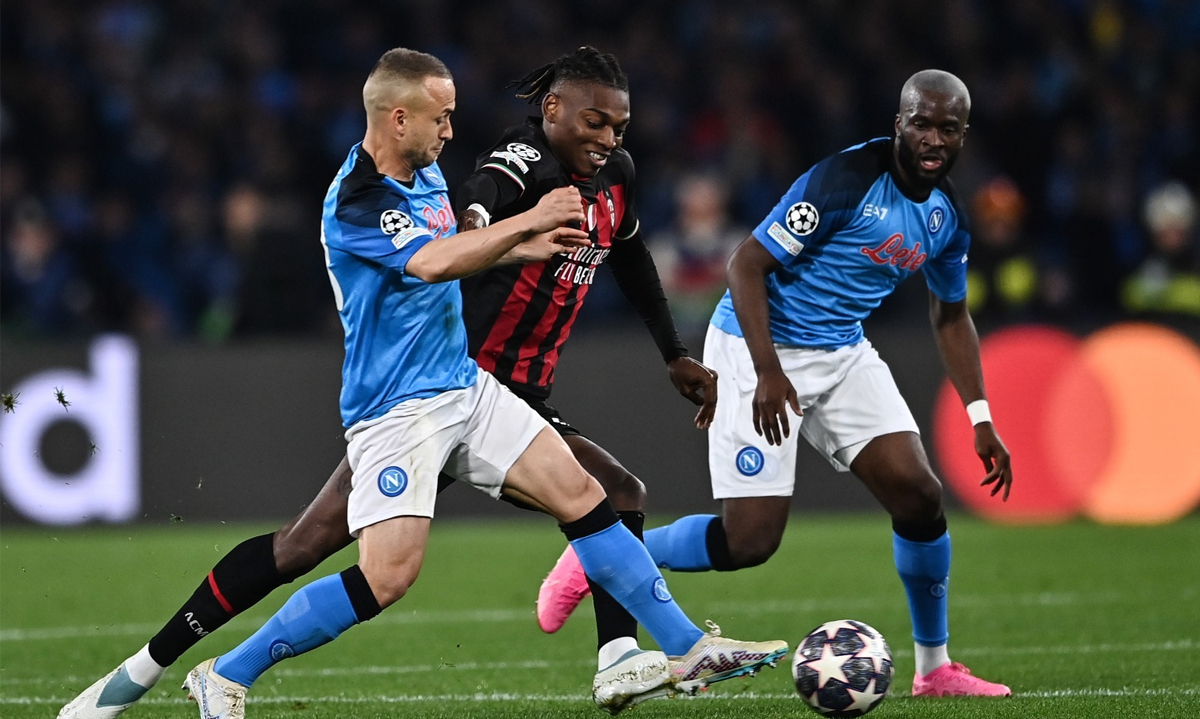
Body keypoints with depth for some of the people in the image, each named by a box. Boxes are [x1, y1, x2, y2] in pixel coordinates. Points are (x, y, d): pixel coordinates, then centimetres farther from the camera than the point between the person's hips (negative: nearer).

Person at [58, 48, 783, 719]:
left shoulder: (425, 176, 9)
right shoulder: (354, 202, -20)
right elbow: (433, 262, -34)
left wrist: (521, 247, 16)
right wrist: (529, 221, -28)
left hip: (464, 386, 8)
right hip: (399, 407, -8)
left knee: (582, 496, 1)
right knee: (387, 577, -18)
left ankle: (688, 651, 9)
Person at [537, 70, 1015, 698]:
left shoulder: (947, 217, 2)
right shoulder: (846, 178, -22)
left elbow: (950, 316, 19)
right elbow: (746, 264, -21)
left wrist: (980, 418, 12)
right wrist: (767, 373, -29)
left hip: (843, 352, 7)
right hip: (760, 347, -7)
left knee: (920, 497, -6)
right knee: (750, 539, -14)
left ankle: (934, 668, 11)